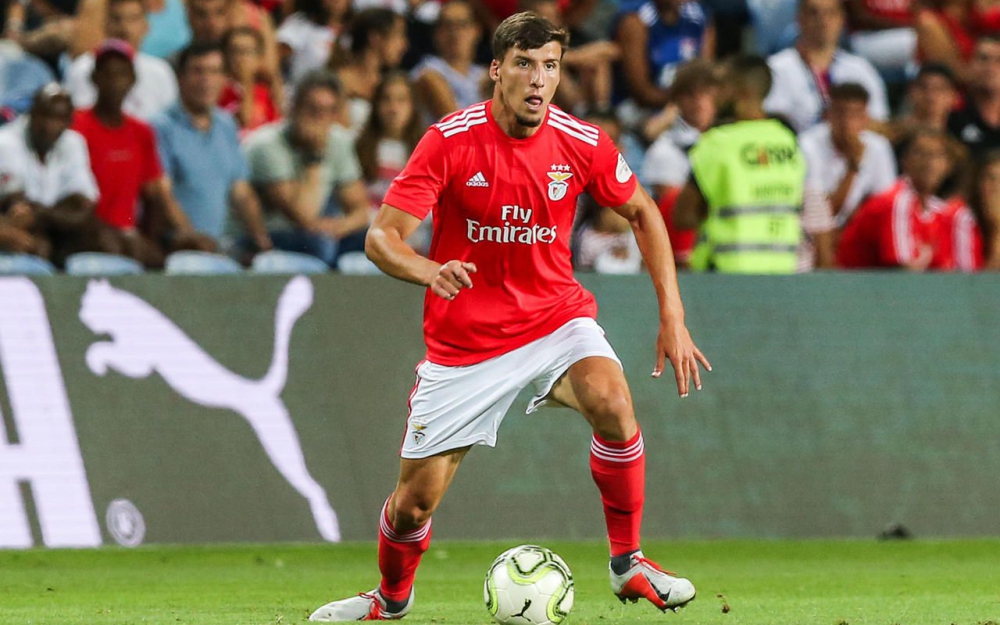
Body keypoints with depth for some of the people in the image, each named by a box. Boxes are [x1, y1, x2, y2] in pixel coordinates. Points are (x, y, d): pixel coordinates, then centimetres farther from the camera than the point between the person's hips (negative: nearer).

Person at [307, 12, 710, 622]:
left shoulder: (582, 144, -9)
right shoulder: (450, 141, -16)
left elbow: (642, 212, 9)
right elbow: (382, 237, -17)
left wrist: (672, 314, 1)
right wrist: (429, 270, -40)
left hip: (556, 315, 1)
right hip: (465, 339, -1)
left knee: (612, 402, -31)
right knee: (415, 500, 1)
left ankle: (628, 562, -12)